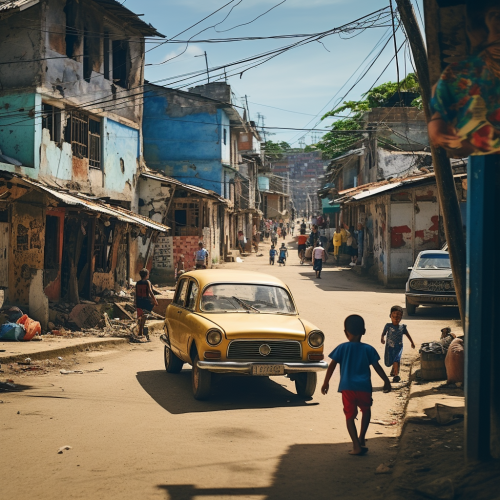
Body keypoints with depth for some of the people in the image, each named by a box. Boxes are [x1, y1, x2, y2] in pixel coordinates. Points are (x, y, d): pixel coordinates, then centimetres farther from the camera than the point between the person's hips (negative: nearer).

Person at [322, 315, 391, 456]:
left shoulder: (342, 348, 4)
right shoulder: (368, 349, 5)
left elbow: (332, 366, 1)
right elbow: (377, 367, 5)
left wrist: (326, 382, 9)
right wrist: (386, 381, 15)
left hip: (347, 388, -1)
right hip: (364, 387, 1)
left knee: (350, 416, 5)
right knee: (366, 410, 25)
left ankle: (357, 446, -1)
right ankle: (361, 438, 21)